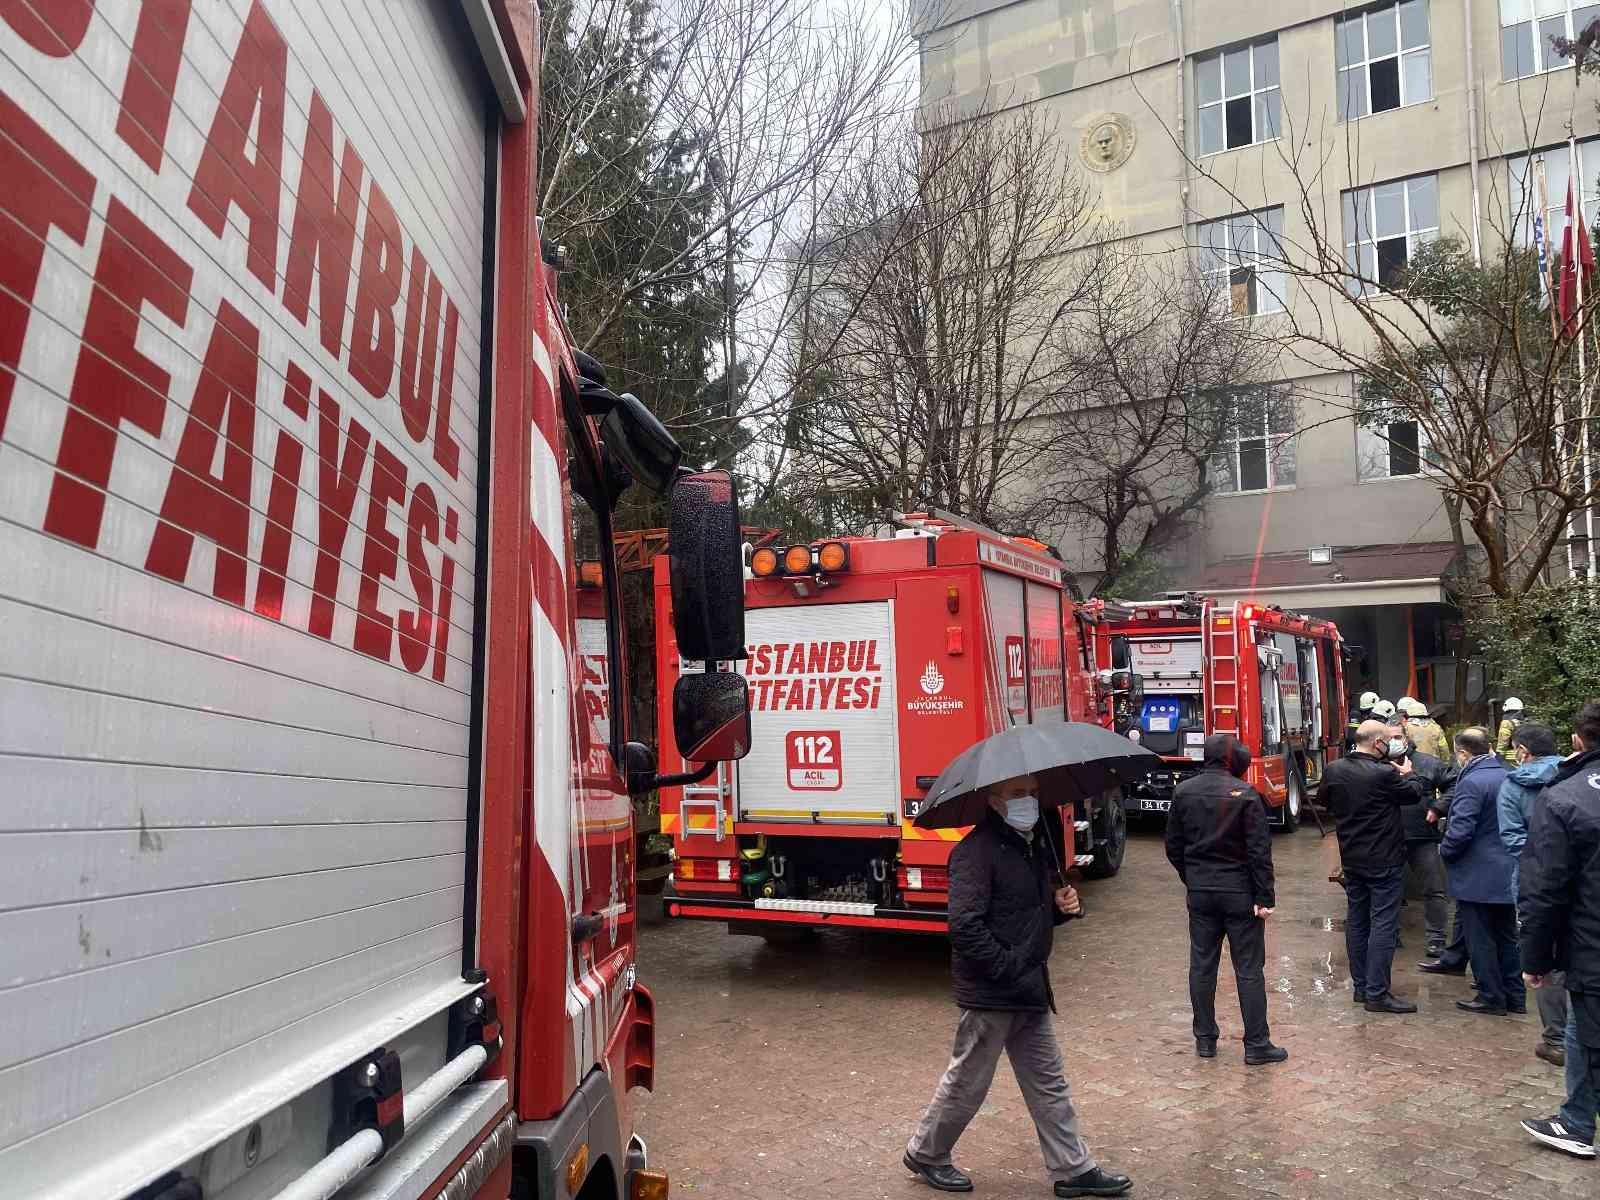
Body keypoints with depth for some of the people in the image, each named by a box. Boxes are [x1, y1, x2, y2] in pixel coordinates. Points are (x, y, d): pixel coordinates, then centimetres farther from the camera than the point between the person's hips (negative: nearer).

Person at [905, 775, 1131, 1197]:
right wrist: (1011, 970, -23)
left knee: (1049, 1083, 16)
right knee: (968, 1082, 7)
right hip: (989, 993, -8)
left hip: (1029, 989, 8)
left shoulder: (1034, 844, 10)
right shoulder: (977, 850, -20)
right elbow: (965, 926, -26)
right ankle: (925, 1154, 27)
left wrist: (1061, 905, 1)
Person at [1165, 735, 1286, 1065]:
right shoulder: (1245, 794, -13)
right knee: (1249, 969, 5)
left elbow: (1173, 846, 5)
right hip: (1239, 892, -4)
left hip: (1200, 893, 4)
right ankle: (1256, 1045, 10)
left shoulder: (1184, 791, -1)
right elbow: (1259, 850, -14)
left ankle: (1205, 1039, 18)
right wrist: (1264, 897, -9)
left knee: (1202, 965, 11)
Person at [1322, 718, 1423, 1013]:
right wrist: (1406, 775, 15)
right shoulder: (1384, 774, -21)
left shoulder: (1332, 771, -3)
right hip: (1384, 861, -6)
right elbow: (1414, 793, -4)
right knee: (1383, 924, 0)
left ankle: (1360, 986, 23)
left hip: (1351, 859, 6)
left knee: (1356, 921, 14)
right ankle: (1377, 993, 1)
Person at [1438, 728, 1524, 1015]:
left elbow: (1460, 831, -25)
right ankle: (1514, 997, 26)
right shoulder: (1507, 775, 4)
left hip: (1478, 876, -8)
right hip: (1508, 872, 8)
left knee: (1480, 939, 4)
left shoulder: (1472, 782, -21)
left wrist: (1445, 851, -7)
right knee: (1506, 936, 18)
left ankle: (1491, 997, 12)